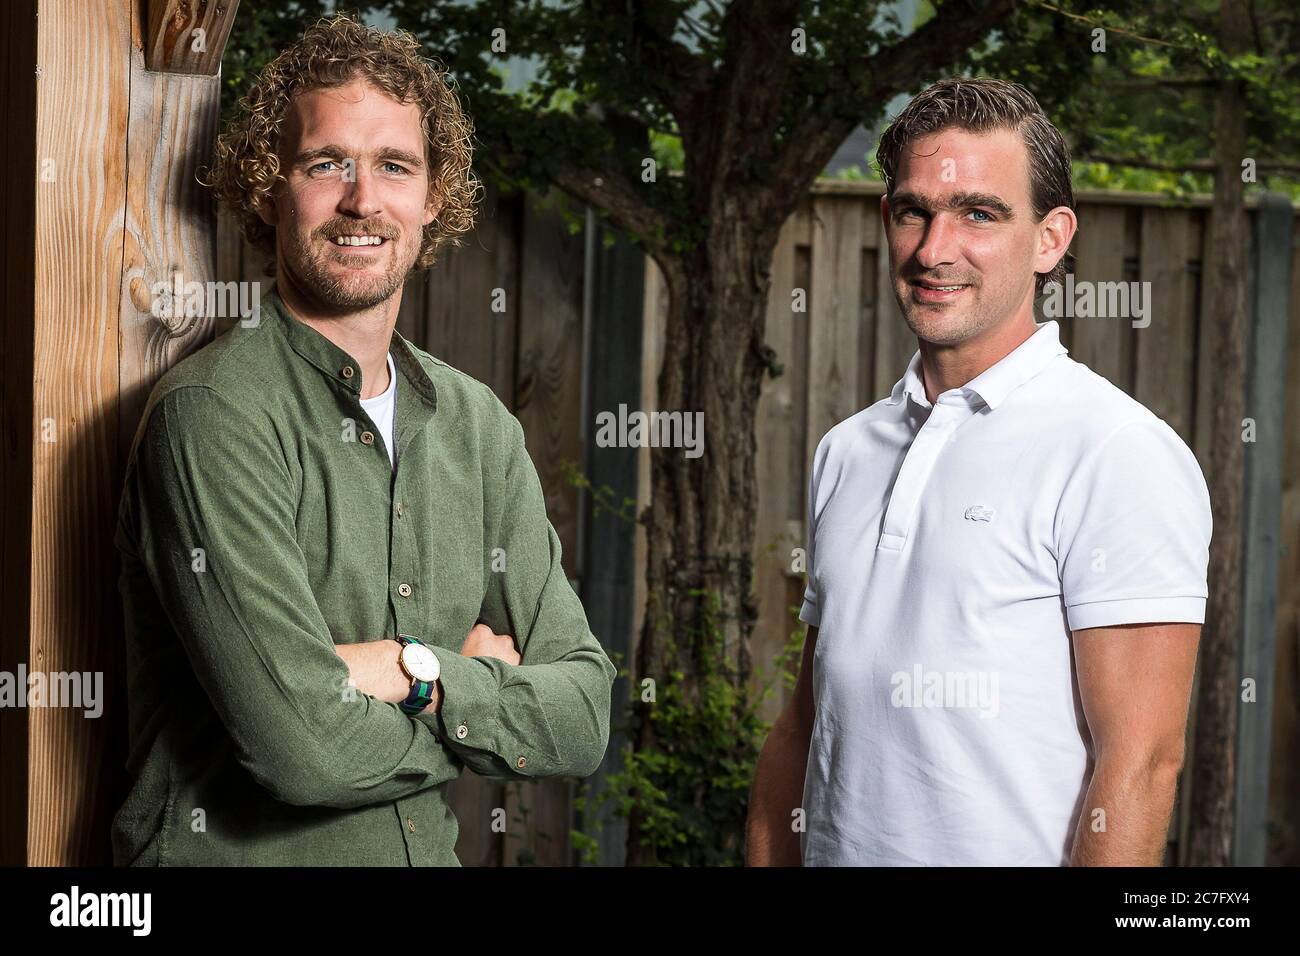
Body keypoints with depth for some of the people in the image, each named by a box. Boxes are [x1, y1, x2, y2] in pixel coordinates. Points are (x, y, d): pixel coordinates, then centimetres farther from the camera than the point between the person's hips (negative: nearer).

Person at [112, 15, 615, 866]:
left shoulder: (479, 424, 1)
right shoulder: (215, 413, -18)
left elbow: (585, 720, -4)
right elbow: (304, 748, -25)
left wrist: (417, 674, -19)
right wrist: (487, 694, -10)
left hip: (429, 850, 6)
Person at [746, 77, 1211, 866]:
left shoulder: (1122, 454, -14)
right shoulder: (846, 452, 9)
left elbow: (1140, 763, -19)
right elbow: (805, 724, 12)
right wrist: (766, 861, 5)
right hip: (837, 849, 6)